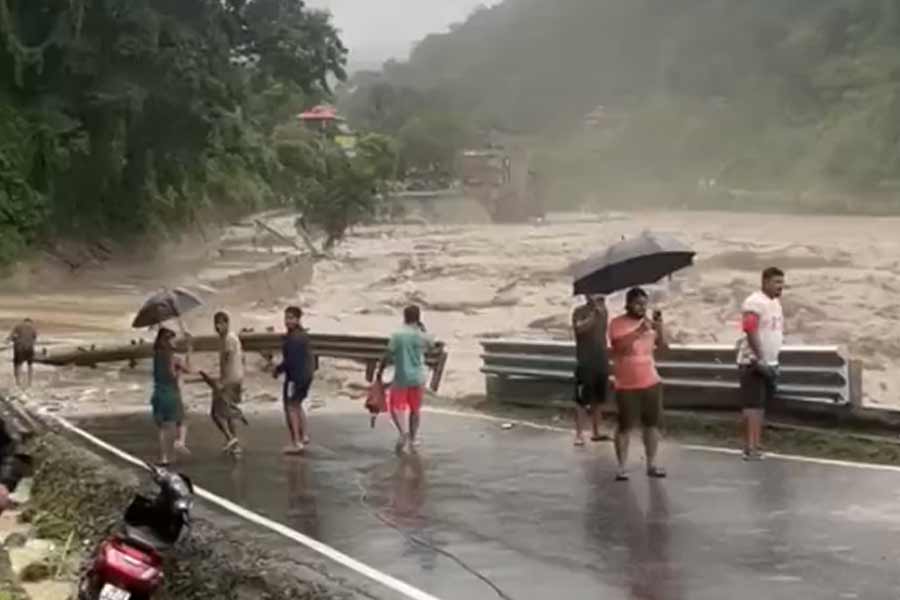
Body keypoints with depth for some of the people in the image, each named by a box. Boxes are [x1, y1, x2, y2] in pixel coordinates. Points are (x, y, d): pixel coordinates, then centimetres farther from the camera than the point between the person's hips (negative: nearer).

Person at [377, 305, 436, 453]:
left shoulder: (397, 335, -11)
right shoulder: (422, 336, -7)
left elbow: (388, 356, -10)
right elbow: (432, 343, 16)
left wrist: (380, 371, 1)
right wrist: (422, 327, 10)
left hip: (401, 377, -2)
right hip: (418, 377, 2)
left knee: (395, 406, 8)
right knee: (415, 408, 17)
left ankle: (402, 432, -14)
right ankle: (413, 438, 24)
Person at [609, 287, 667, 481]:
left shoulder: (649, 323, 8)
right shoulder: (617, 323, -7)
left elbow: (661, 346, 2)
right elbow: (621, 345, -23)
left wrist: (659, 327, -12)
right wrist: (639, 331, -30)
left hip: (651, 383, 5)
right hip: (626, 386, -5)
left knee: (652, 424, 9)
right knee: (624, 426, -1)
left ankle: (652, 464, 18)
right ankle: (622, 467, 5)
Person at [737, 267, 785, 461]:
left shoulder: (776, 303, 14)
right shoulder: (754, 303, -16)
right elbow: (751, 333, -22)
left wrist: (774, 361, 20)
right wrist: (760, 360, -24)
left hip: (770, 363, 9)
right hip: (754, 362, -9)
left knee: (761, 405, 11)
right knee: (752, 405, -8)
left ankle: (756, 445, 15)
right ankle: (750, 448, -7)